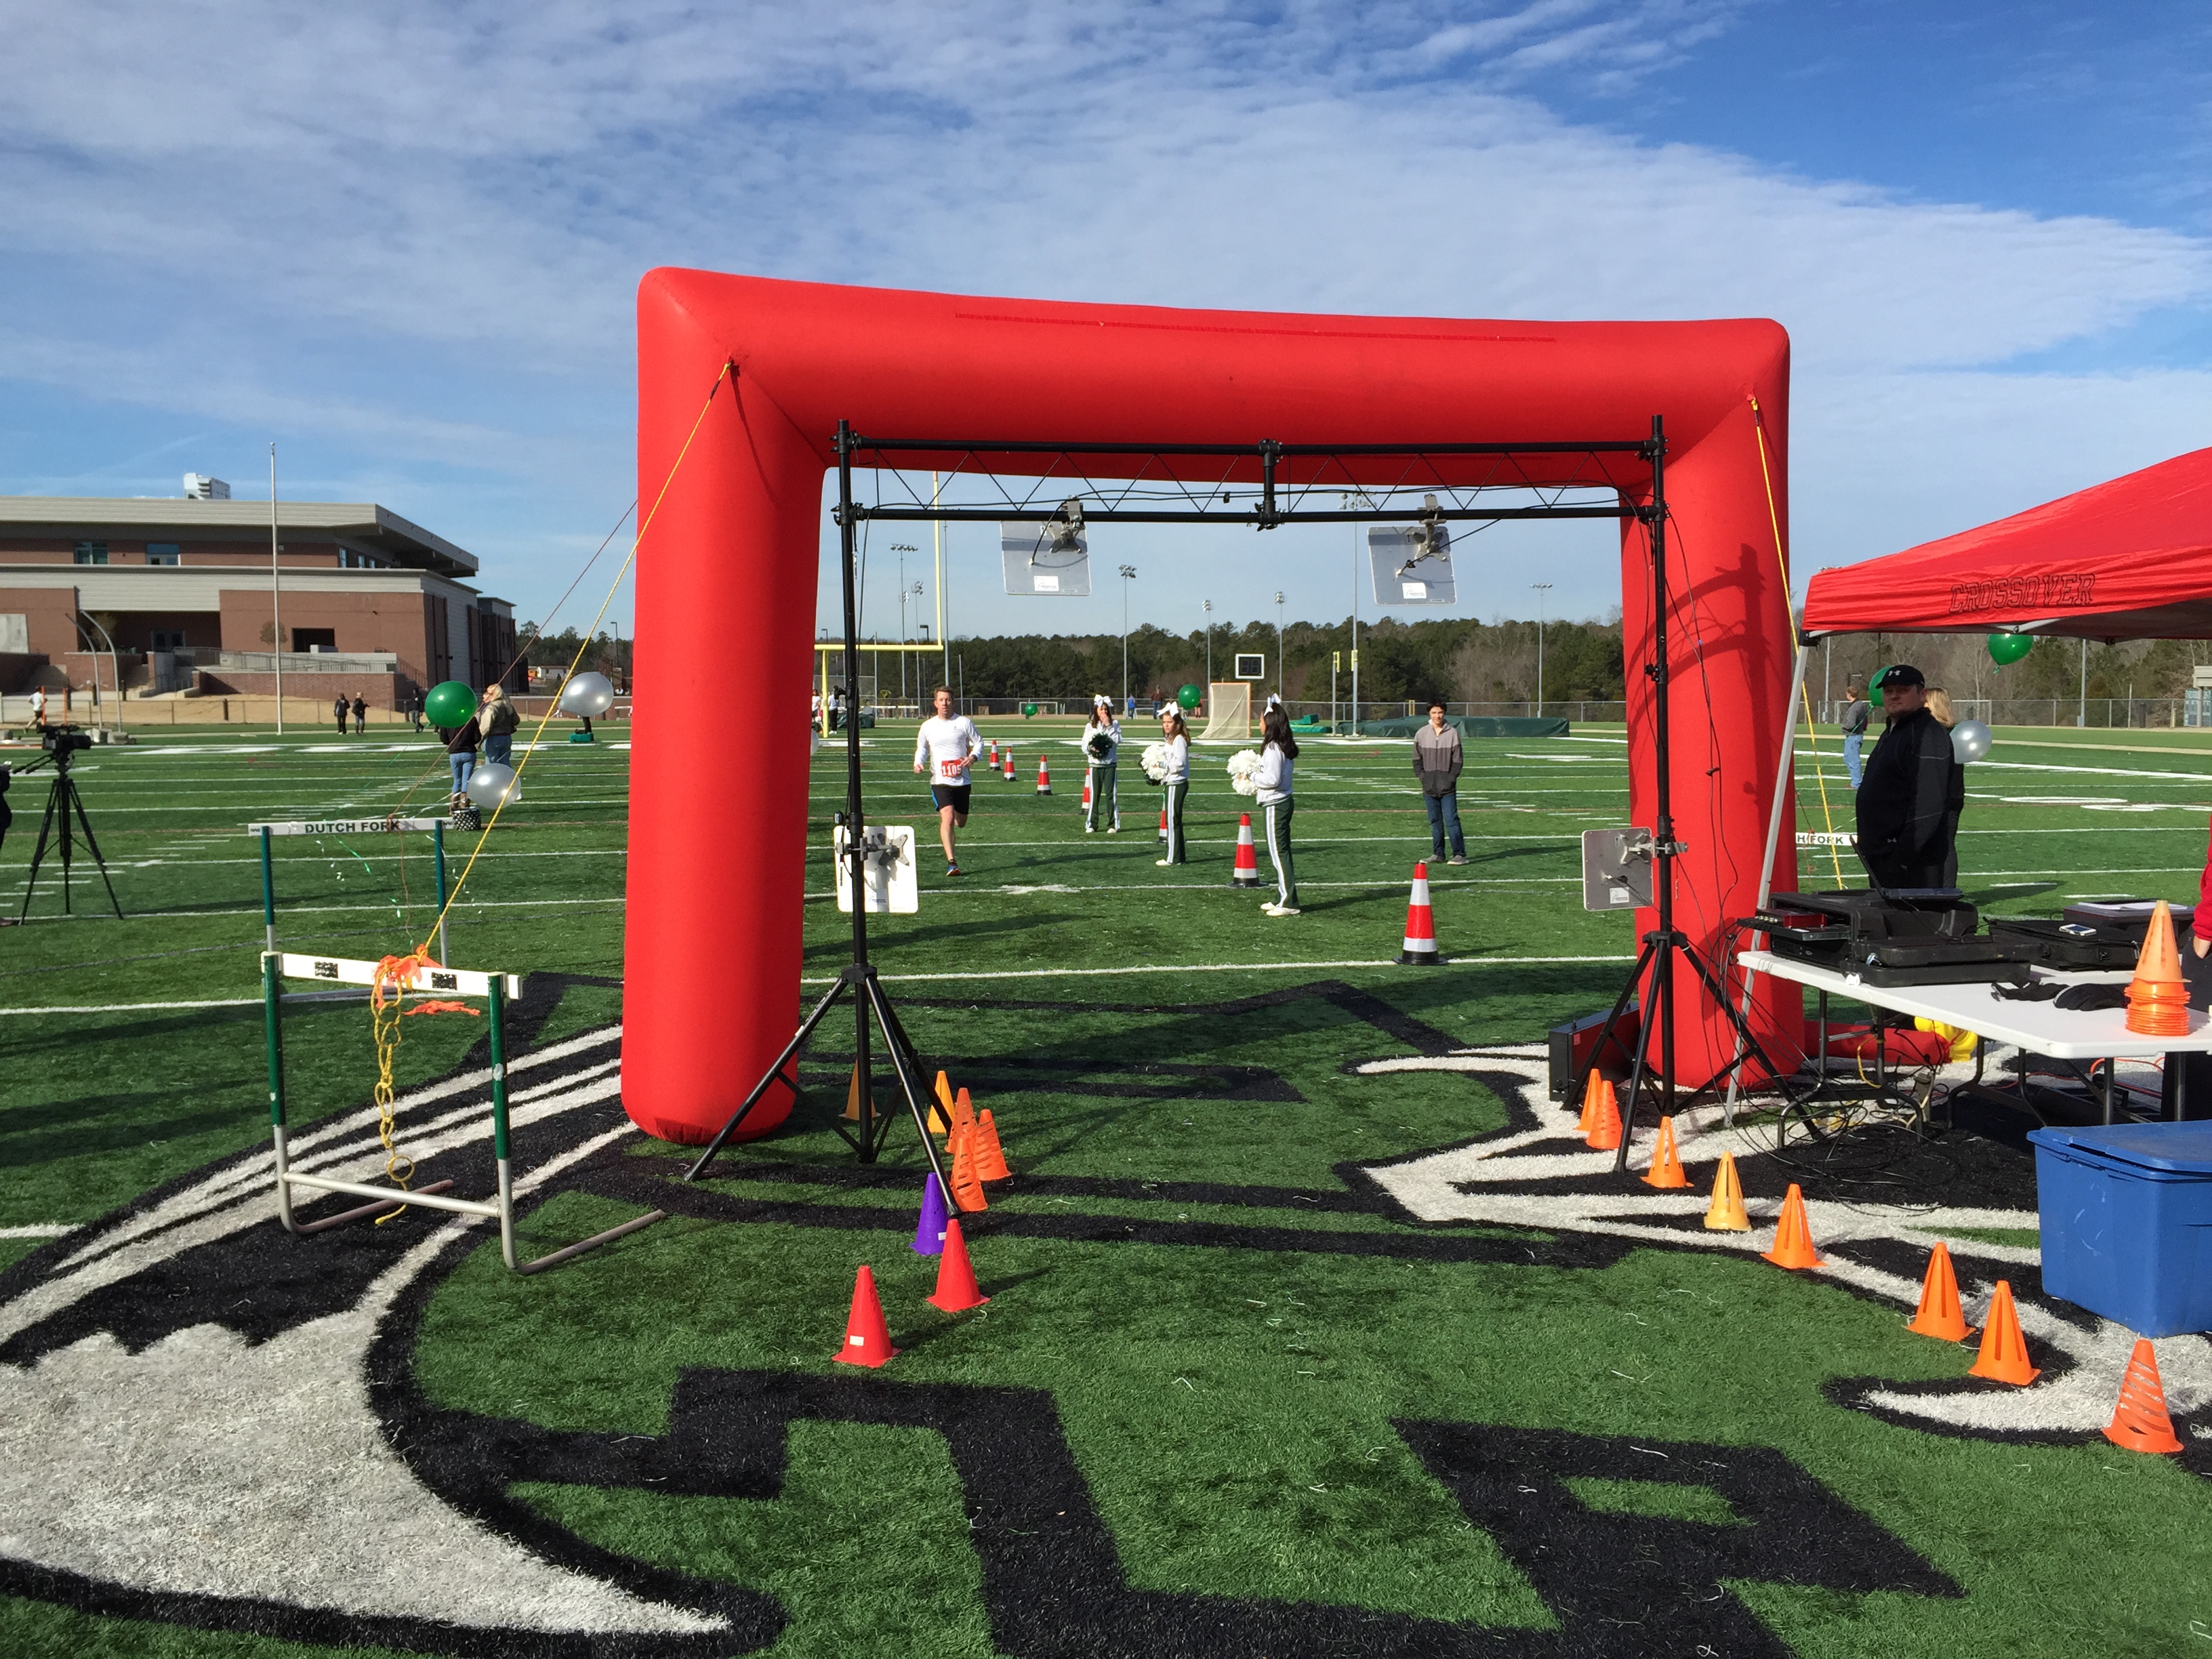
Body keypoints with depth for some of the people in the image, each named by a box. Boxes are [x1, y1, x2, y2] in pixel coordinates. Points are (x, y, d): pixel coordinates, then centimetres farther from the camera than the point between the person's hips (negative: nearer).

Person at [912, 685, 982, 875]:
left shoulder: (964, 722, 0)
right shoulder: (927, 726, 3)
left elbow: (979, 742, 9)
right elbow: (922, 748, 16)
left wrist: (973, 756, -11)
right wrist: (918, 763, -5)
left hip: (962, 780, 2)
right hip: (940, 781, -2)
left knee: (961, 822, 14)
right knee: (948, 818, -22)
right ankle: (951, 862, -23)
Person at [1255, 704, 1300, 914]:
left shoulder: (1273, 748, -18)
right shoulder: (1285, 747, 12)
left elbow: (1272, 779, -23)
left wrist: (1252, 776, -9)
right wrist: (1256, 774, 10)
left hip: (1275, 805, -10)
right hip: (1284, 801, 10)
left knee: (1278, 852, -6)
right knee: (1281, 852, 14)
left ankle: (1288, 903, -5)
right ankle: (1283, 898, 20)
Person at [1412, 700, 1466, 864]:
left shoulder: (1452, 733, -1)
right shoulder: (1421, 734, 6)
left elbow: (1458, 759, 1)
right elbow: (1417, 760, 11)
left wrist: (1451, 778, -7)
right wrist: (1423, 777, 0)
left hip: (1447, 787, -3)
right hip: (1429, 787, 3)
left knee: (1451, 820, -8)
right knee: (1435, 821, 8)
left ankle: (1460, 854, -5)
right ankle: (1438, 853, 15)